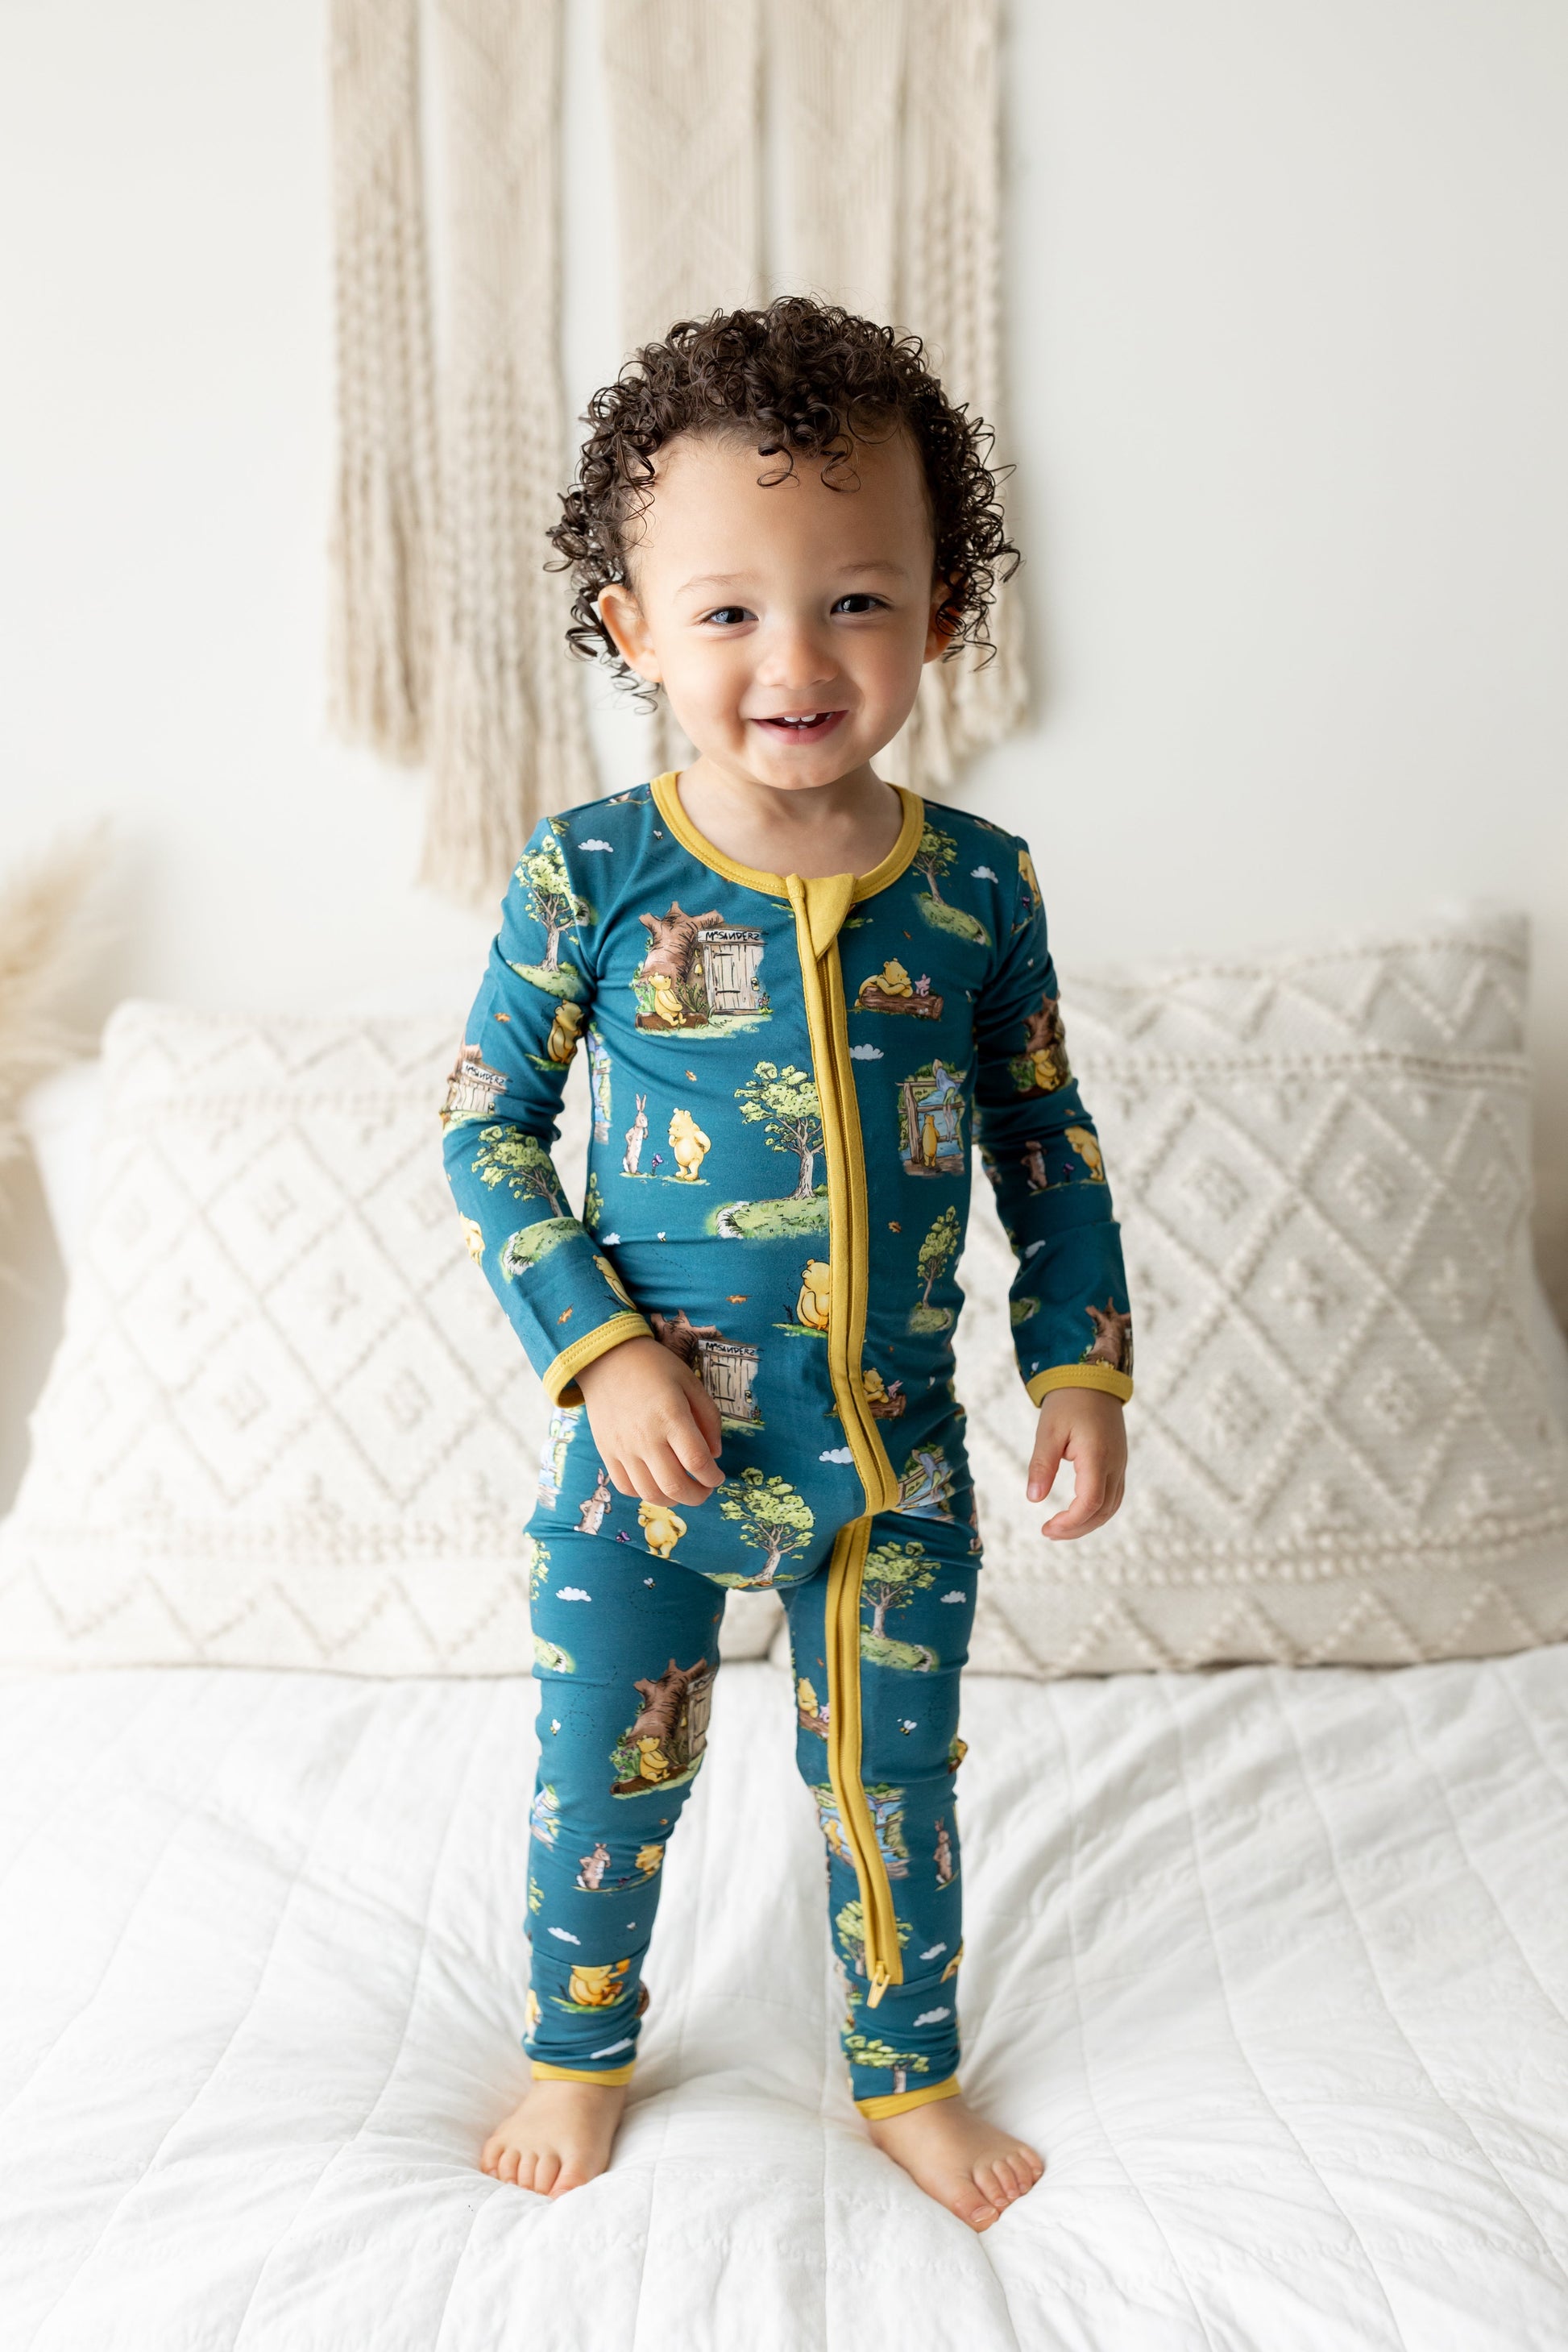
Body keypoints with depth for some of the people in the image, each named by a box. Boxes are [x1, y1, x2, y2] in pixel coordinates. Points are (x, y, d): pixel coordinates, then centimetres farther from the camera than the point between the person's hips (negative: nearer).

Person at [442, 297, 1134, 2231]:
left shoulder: (979, 884, -6)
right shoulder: (588, 875, -12)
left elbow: (1041, 1136, 4)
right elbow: (489, 1127, -6)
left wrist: (1083, 1359, -1)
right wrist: (598, 1349, -15)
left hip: (900, 1453, 1)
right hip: (648, 1444, -1)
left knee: (892, 1786, 17)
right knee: (603, 1777, 17)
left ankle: (909, 2077, 44)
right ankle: (581, 2050, 46)